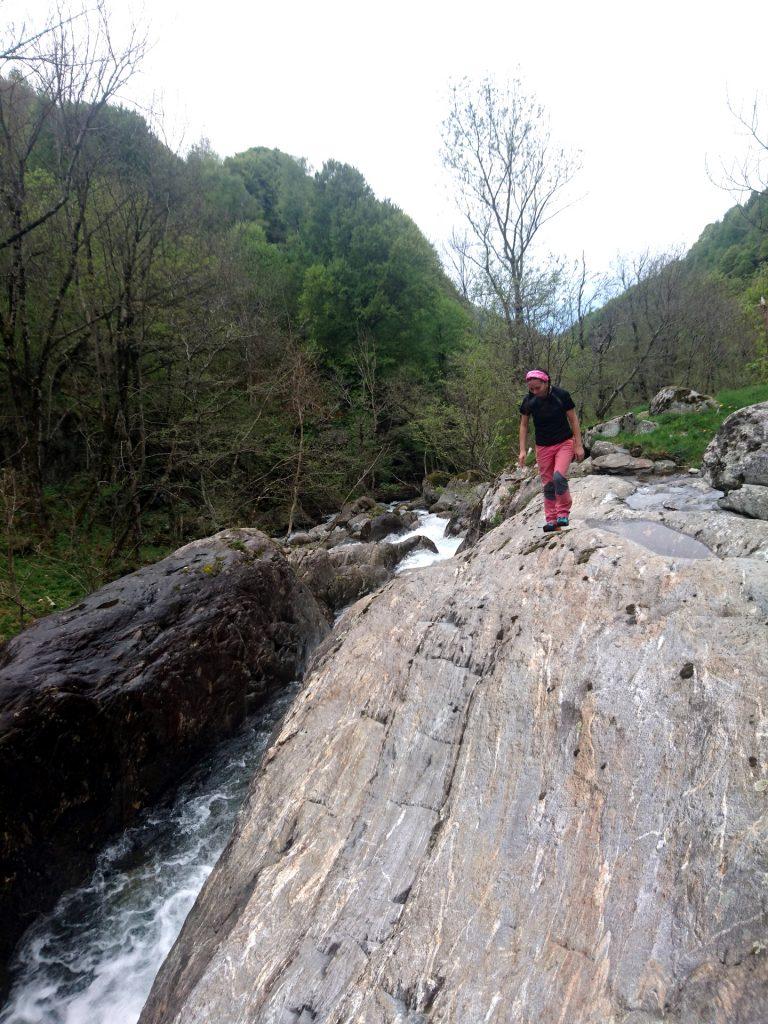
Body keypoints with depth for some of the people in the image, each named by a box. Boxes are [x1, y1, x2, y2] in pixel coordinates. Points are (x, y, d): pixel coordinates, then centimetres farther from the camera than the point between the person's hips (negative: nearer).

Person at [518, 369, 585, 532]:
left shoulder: (561, 395, -15)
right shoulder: (528, 401, -9)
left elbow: (573, 419, -7)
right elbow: (523, 425, 3)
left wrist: (578, 445, -8)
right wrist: (522, 450, -3)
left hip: (564, 443, -3)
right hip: (543, 447, 3)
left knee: (559, 476, -22)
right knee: (547, 484, 4)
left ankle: (564, 511, -1)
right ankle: (551, 520, 14)